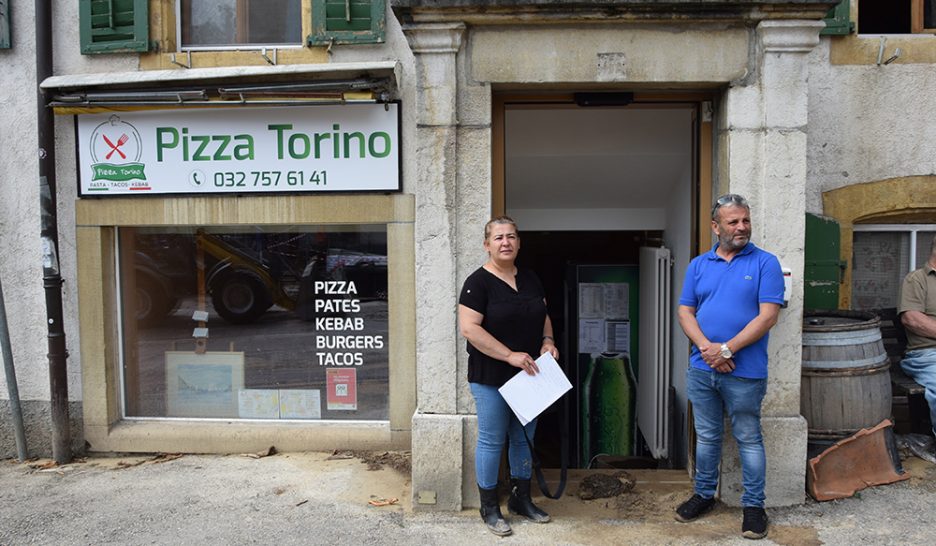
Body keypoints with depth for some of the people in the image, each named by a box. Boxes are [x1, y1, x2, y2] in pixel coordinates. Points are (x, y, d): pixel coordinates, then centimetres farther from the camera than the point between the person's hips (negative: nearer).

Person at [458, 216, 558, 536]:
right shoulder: (478, 282, -12)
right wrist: (510, 356, -23)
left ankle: (521, 499, 32)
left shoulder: (530, 279, 8)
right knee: (492, 440, 3)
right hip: (491, 378, -6)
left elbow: (544, 315, 19)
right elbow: (469, 328, -20)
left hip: (527, 374, 6)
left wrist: (547, 339, -2)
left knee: (524, 437, 15)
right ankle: (489, 507, 19)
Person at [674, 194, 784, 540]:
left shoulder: (765, 263, -4)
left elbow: (767, 316, -11)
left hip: (745, 372, -3)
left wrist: (727, 349, -16)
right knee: (706, 437, 16)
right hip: (701, 369, 4)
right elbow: (685, 313, 5)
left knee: (748, 440, 8)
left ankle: (753, 505, 22)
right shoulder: (699, 265, 8)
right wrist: (706, 347, -12)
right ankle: (704, 494, 31)